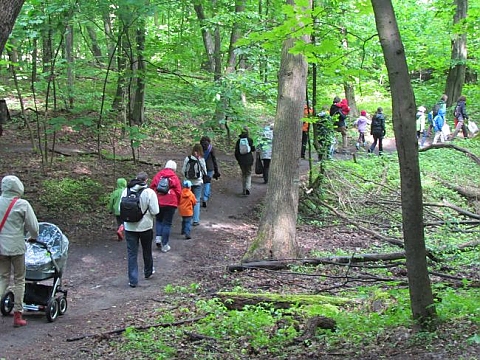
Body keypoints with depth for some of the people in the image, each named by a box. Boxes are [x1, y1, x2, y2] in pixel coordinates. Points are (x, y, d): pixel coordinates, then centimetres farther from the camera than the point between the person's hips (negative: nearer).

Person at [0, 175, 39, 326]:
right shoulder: (22, 204, -11)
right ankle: (17, 315, 11)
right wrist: (33, 237, 16)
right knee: (19, 280, 8)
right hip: (16, 246, -3)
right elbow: (33, 226, -5)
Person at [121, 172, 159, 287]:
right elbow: (155, 211, -16)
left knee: (131, 253, 6)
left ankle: (133, 280, 5)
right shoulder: (149, 192, -15)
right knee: (147, 251, 21)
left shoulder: (126, 191, -5)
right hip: (146, 226, -1)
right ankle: (148, 272, 40)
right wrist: (145, 211, 4)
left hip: (129, 227, 1)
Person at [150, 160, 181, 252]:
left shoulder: (158, 175, 4)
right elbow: (178, 192, -2)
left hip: (158, 202, 2)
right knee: (167, 223, 4)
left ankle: (158, 237, 3)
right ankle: (164, 245, 5)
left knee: (159, 220, 22)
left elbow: (151, 188, 5)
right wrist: (177, 202, 13)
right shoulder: (174, 177, -1)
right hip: (170, 203, -2)